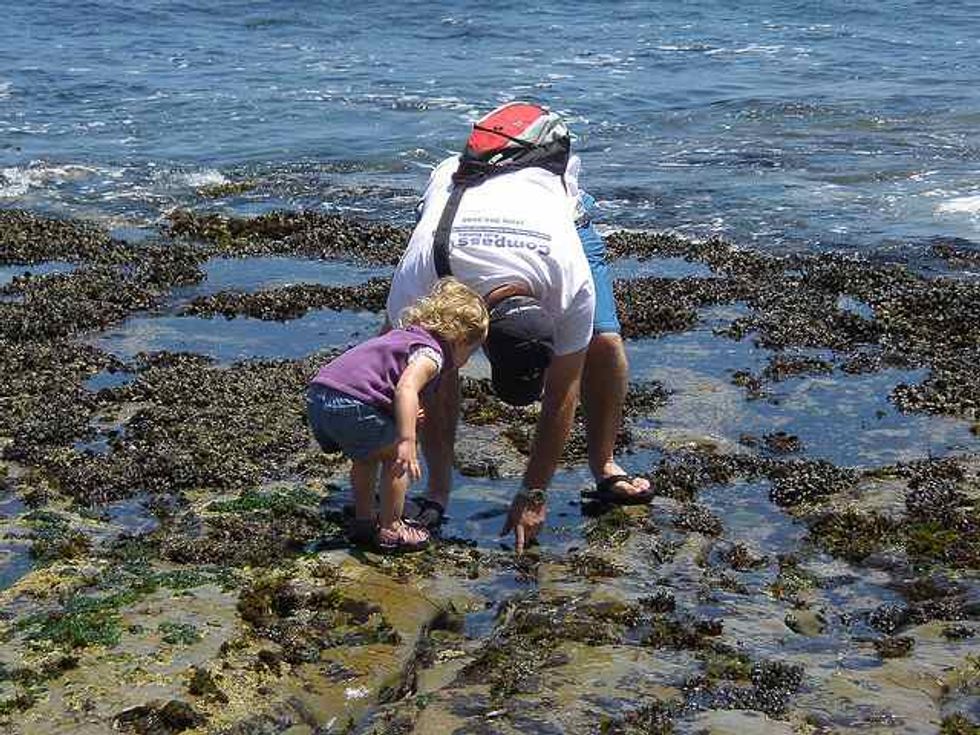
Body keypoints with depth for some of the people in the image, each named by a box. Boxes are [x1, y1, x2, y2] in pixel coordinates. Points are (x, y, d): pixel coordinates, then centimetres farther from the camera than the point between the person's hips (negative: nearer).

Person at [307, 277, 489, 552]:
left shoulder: (407, 334, 25)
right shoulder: (432, 353, -4)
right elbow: (406, 387, -23)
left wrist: (406, 414, 32)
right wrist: (406, 441, -28)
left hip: (317, 395, 9)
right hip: (350, 403, -9)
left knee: (368, 456, 29)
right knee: (396, 457, 7)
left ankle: (363, 520, 38)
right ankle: (390, 530, 14)